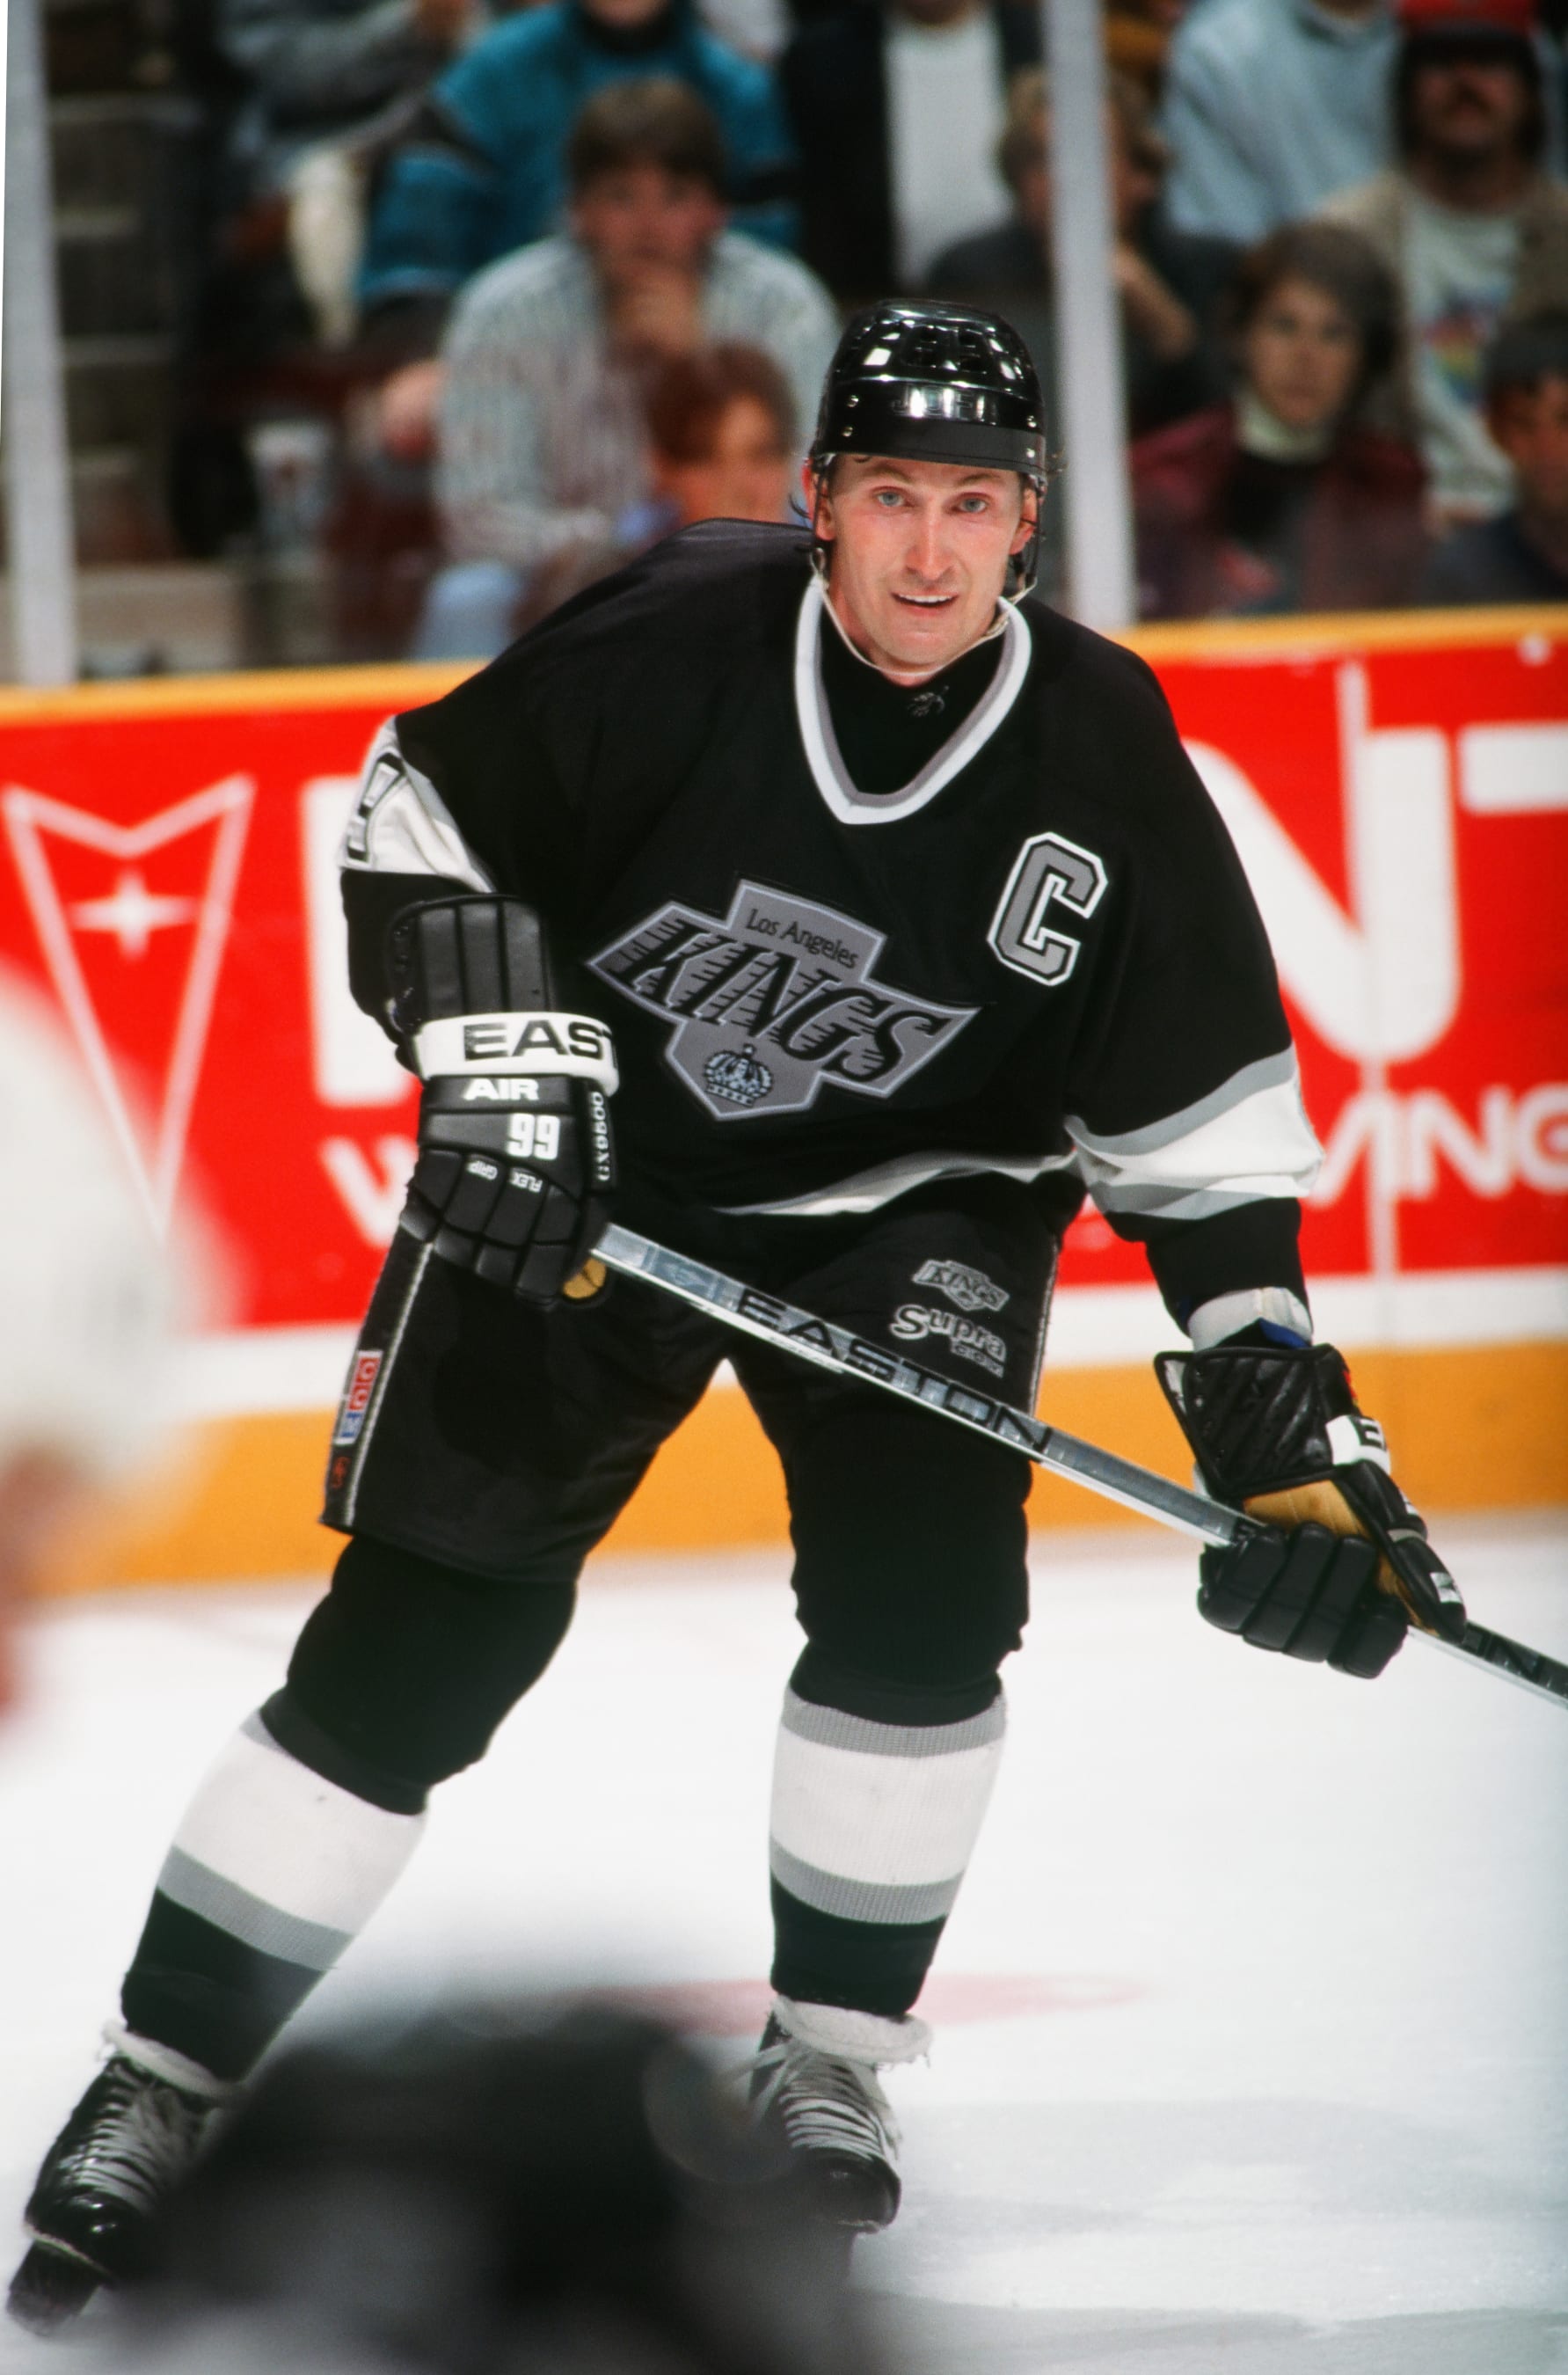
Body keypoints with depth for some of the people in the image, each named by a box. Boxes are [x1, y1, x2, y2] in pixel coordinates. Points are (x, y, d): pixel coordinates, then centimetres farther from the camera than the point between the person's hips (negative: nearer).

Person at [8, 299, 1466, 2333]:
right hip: (591, 1182, -2)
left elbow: (1203, 1109, -7)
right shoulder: (668, 650, -21)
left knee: (921, 1599, -19)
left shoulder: (1102, 754, -14)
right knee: (416, 1642, -7)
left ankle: (828, 2063, 1)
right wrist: (499, 1065, -18)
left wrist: (1283, 1421, -12)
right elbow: (422, 817, -7)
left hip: (911, 1209, 2)